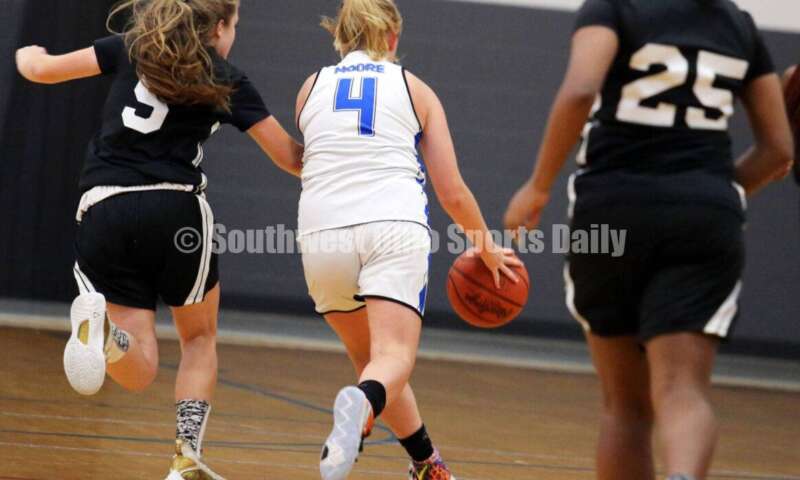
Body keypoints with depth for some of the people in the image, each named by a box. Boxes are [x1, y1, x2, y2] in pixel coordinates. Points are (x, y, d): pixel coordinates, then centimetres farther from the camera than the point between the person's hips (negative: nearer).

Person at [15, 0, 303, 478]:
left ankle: (100, 327, -30)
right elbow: (291, 157, 12)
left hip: (103, 211, 2)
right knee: (200, 337, 22)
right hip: (176, 211, -2)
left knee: (140, 371, 5)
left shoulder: (130, 49, 14)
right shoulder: (228, 81, 8)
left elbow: (43, 69, 14)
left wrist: (30, 56, 39)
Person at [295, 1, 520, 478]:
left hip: (323, 228, 3)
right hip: (393, 225, -2)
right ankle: (360, 404, -46)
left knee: (368, 356, 21)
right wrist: (487, 247, 29)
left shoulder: (312, 88, 20)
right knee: (394, 358, -13)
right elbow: (453, 192, 14)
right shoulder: (415, 89, 15)